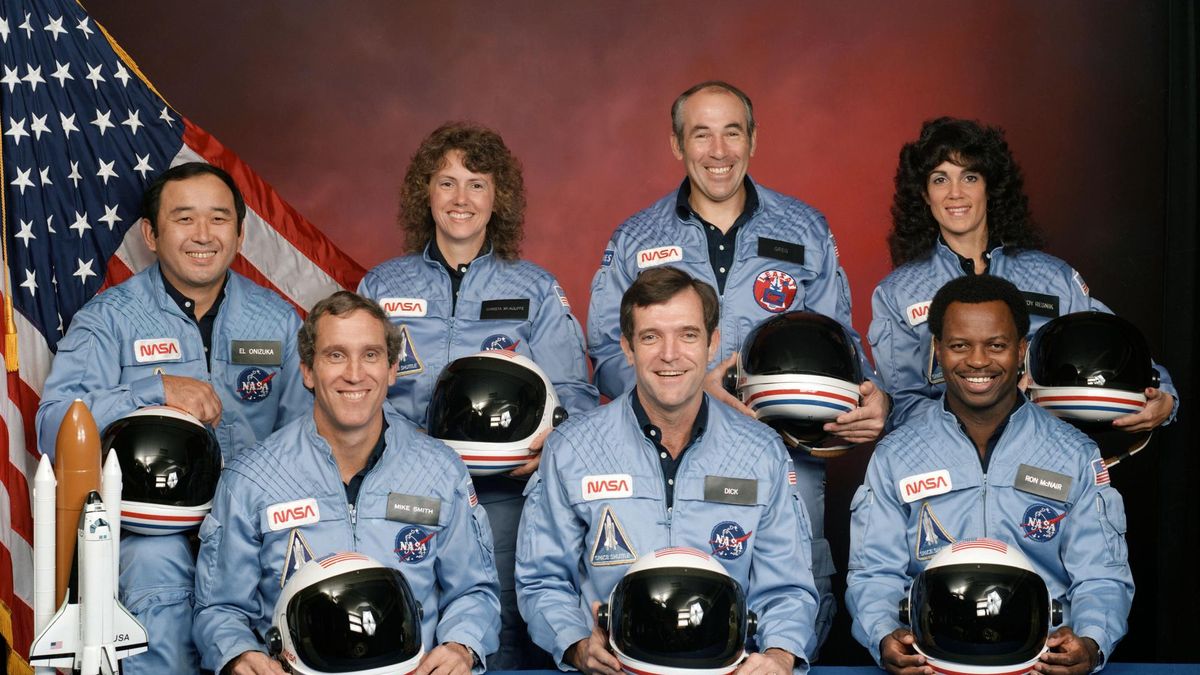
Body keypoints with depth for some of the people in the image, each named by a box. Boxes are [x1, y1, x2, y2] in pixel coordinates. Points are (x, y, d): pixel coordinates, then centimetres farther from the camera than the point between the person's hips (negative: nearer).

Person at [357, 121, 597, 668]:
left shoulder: (537, 291, 13)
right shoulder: (380, 287, 16)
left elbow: (573, 392, 8)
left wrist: (549, 437, -14)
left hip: (501, 487, -1)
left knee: (500, 624, -14)